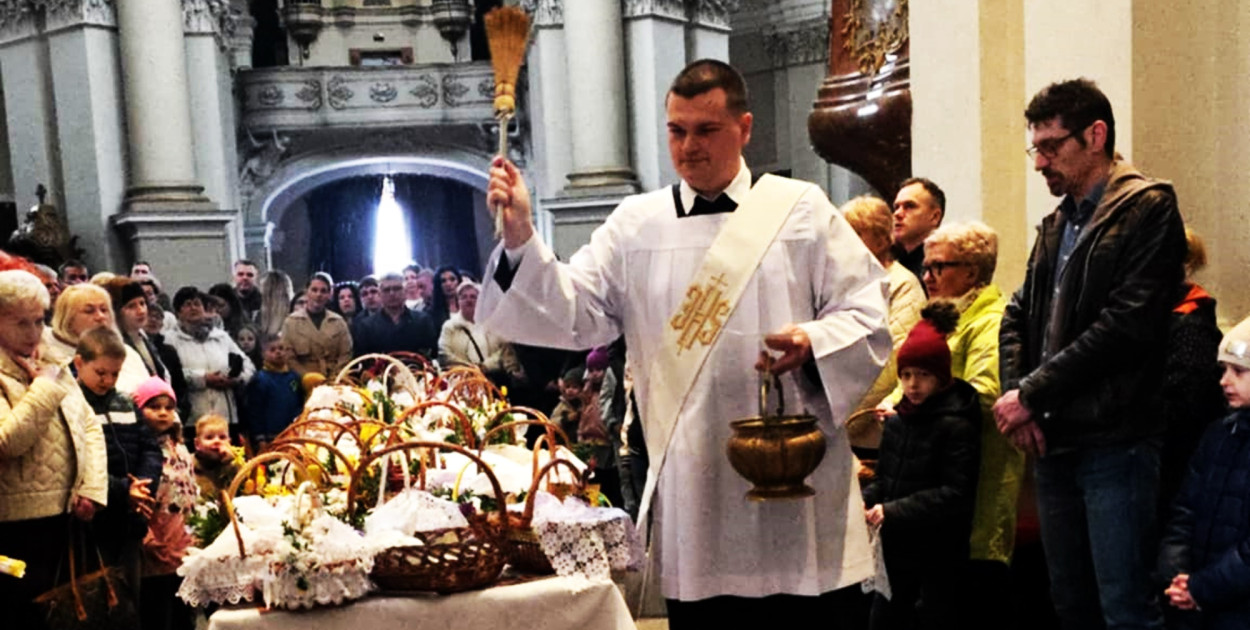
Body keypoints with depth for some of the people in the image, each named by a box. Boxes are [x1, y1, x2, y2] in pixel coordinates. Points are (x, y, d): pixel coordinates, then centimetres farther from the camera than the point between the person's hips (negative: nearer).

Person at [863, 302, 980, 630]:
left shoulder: (956, 425, -13)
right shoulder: (897, 420, 8)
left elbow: (956, 494, -19)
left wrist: (893, 512, -24)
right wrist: (862, 500, -7)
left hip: (937, 556, -7)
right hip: (896, 550, 7)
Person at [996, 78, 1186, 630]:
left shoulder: (1147, 209, -6)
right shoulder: (1056, 224, 17)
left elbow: (1126, 324, -17)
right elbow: (1018, 316, 16)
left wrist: (1031, 392, -13)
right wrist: (1015, 394, -2)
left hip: (1115, 444, -7)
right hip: (1054, 442, 7)